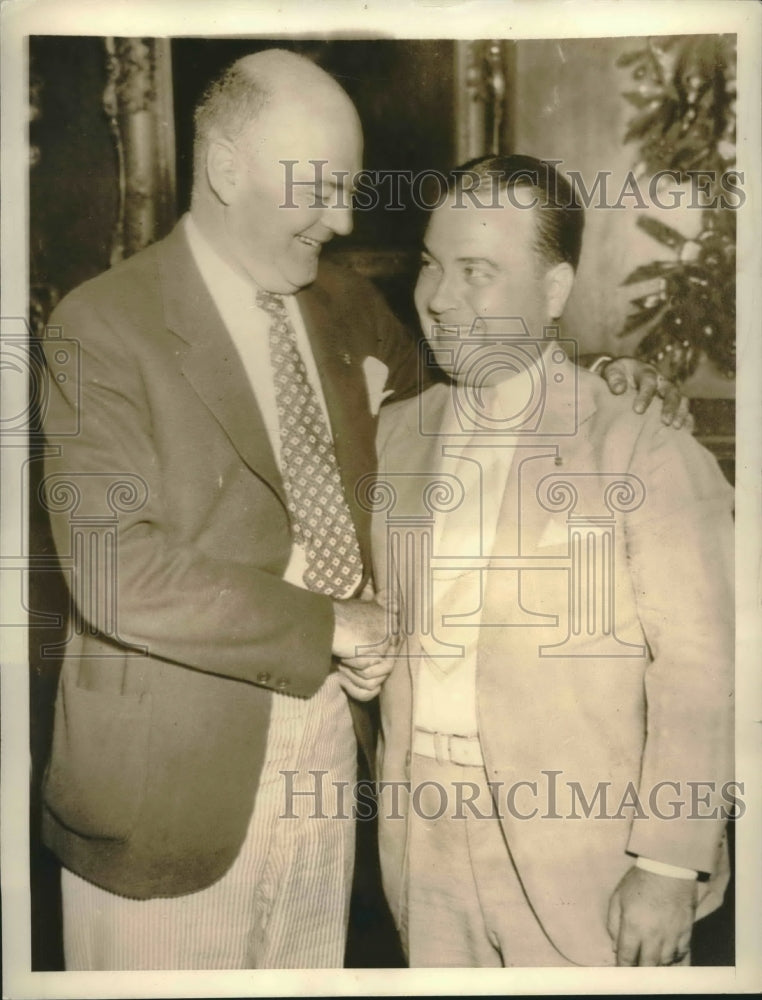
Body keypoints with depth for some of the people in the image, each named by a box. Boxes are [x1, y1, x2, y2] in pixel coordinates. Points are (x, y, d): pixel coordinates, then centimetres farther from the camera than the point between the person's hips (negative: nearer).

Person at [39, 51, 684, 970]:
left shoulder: (349, 309, 6)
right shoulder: (104, 326, -14)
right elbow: (119, 574, -23)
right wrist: (329, 628, -18)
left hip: (330, 757, 6)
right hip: (170, 788, -5)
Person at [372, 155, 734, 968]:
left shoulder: (648, 460, -15)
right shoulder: (399, 433, 2)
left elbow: (700, 675, -13)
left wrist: (669, 867, -13)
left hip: (583, 865, -4)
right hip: (423, 845, 5)